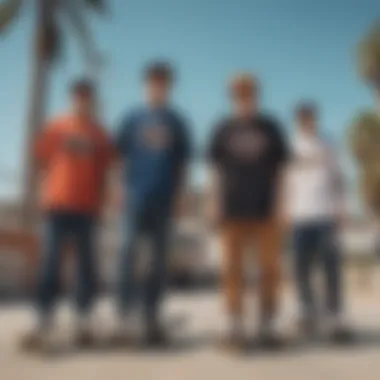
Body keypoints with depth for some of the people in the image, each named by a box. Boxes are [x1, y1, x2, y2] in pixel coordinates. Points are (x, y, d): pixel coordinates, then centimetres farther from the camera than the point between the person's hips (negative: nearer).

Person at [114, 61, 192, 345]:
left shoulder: (177, 123, 8)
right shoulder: (133, 120, 7)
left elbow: (183, 163, 10)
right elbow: (119, 156, 7)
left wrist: (180, 195, 2)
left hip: (165, 200, 1)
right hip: (136, 197, -1)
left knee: (160, 259, 5)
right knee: (130, 254, -6)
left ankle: (152, 319, 14)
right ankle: (125, 317, -1)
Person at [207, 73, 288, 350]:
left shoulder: (271, 127, 6)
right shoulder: (223, 130, 6)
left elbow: (280, 169, 7)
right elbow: (216, 170, 8)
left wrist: (279, 205, 0)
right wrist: (214, 205, 0)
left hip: (265, 209, 0)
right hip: (233, 210, 0)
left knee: (270, 268, 0)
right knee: (233, 268, 1)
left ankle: (268, 326, 14)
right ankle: (235, 328, 9)